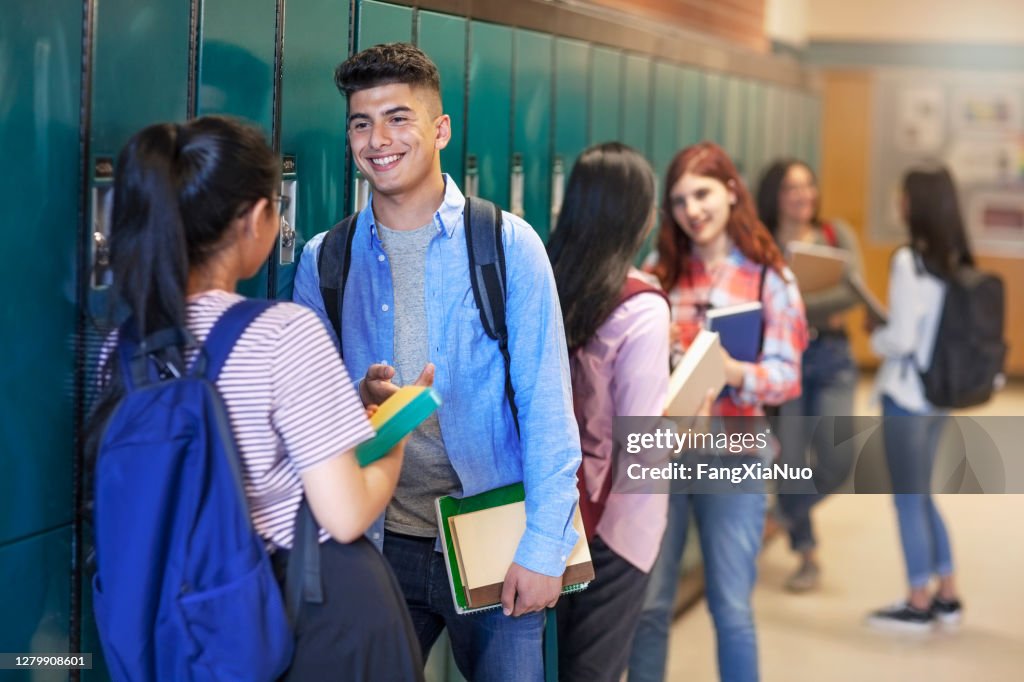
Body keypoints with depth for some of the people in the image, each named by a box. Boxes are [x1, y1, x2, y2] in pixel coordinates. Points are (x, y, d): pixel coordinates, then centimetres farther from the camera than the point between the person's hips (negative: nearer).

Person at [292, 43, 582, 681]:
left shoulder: (506, 246, -5)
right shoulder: (324, 261, 3)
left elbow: (547, 405, -7)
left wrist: (543, 549, -12)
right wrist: (359, 399, -14)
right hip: (380, 545, 2)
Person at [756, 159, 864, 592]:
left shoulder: (837, 235, 3)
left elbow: (853, 292, -11)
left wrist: (796, 307, -22)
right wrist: (822, 311, -20)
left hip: (831, 356, 2)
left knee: (838, 458, -11)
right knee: (790, 459, -1)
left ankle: (792, 511, 20)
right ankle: (808, 554, 20)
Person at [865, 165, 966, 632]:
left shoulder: (910, 261, -18)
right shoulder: (957, 260, 4)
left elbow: (901, 339, -18)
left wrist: (875, 339, 2)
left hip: (907, 393, -8)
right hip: (940, 391, 8)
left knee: (908, 498, 5)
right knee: (921, 494, 19)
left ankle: (919, 605, 13)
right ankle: (947, 596, 25)